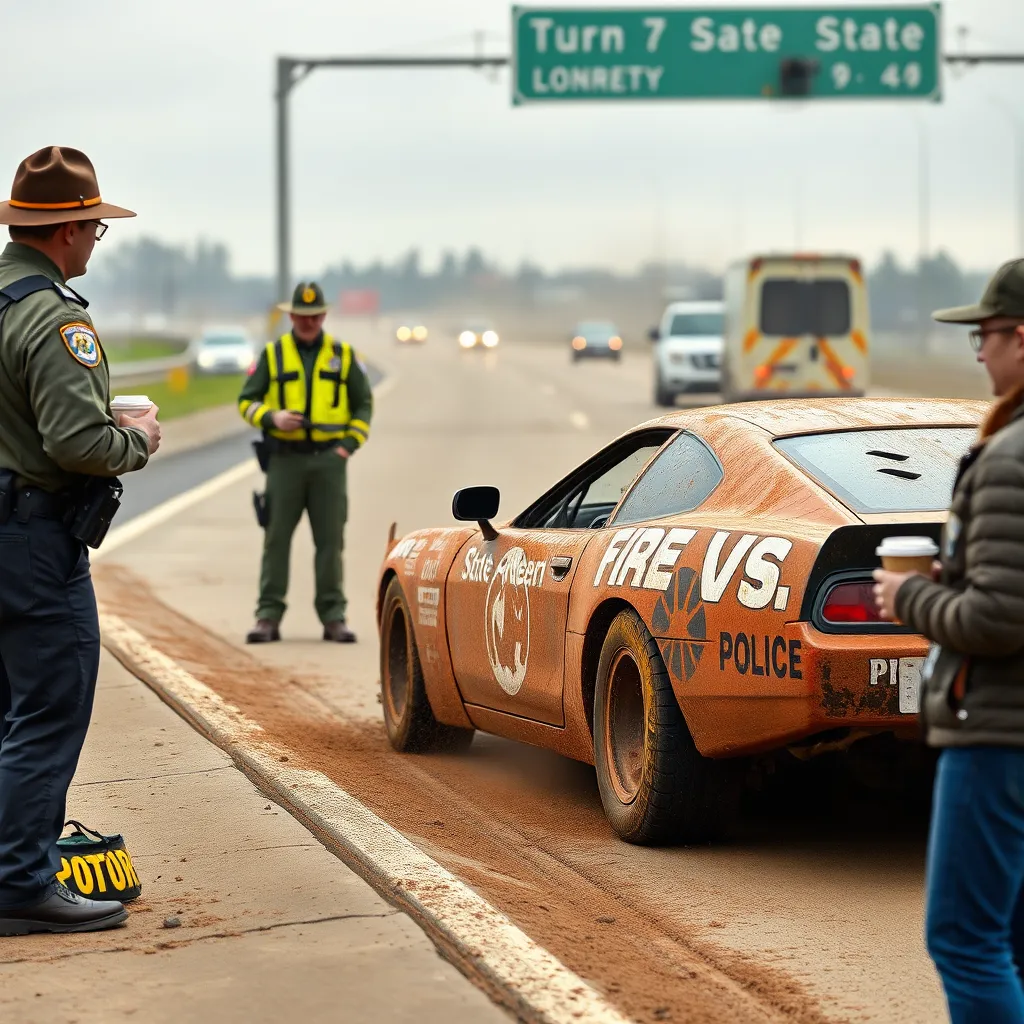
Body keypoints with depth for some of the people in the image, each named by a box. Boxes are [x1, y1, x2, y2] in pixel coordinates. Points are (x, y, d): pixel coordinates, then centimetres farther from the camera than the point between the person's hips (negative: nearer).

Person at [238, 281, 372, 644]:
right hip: (285, 459, 0)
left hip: (329, 460, 1)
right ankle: (268, 617, 1)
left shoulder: (342, 355, 8)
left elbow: (363, 403, 12)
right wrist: (271, 418, -13)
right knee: (276, 538, -1)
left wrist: (350, 444, -1)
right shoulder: (273, 355, 5)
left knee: (330, 540, 1)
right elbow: (247, 401, 6)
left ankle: (333, 617, 6)